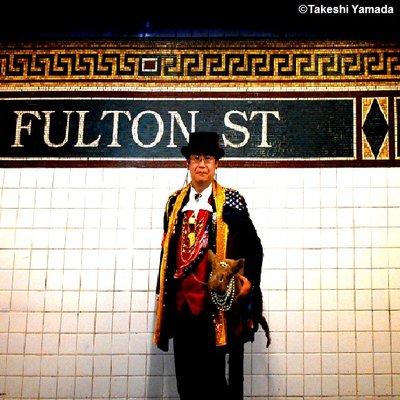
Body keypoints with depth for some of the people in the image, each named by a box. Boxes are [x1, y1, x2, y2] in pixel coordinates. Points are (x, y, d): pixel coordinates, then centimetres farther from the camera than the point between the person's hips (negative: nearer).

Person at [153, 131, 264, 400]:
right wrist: (162, 291, 14)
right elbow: (167, 249, 15)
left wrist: (250, 279, -11)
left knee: (214, 376, 0)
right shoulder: (175, 201, 12)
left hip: (216, 301, -3)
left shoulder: (231, 201, 2)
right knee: (186, 374, 9)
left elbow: (253, 246, 3)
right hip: (181, 301, 4)